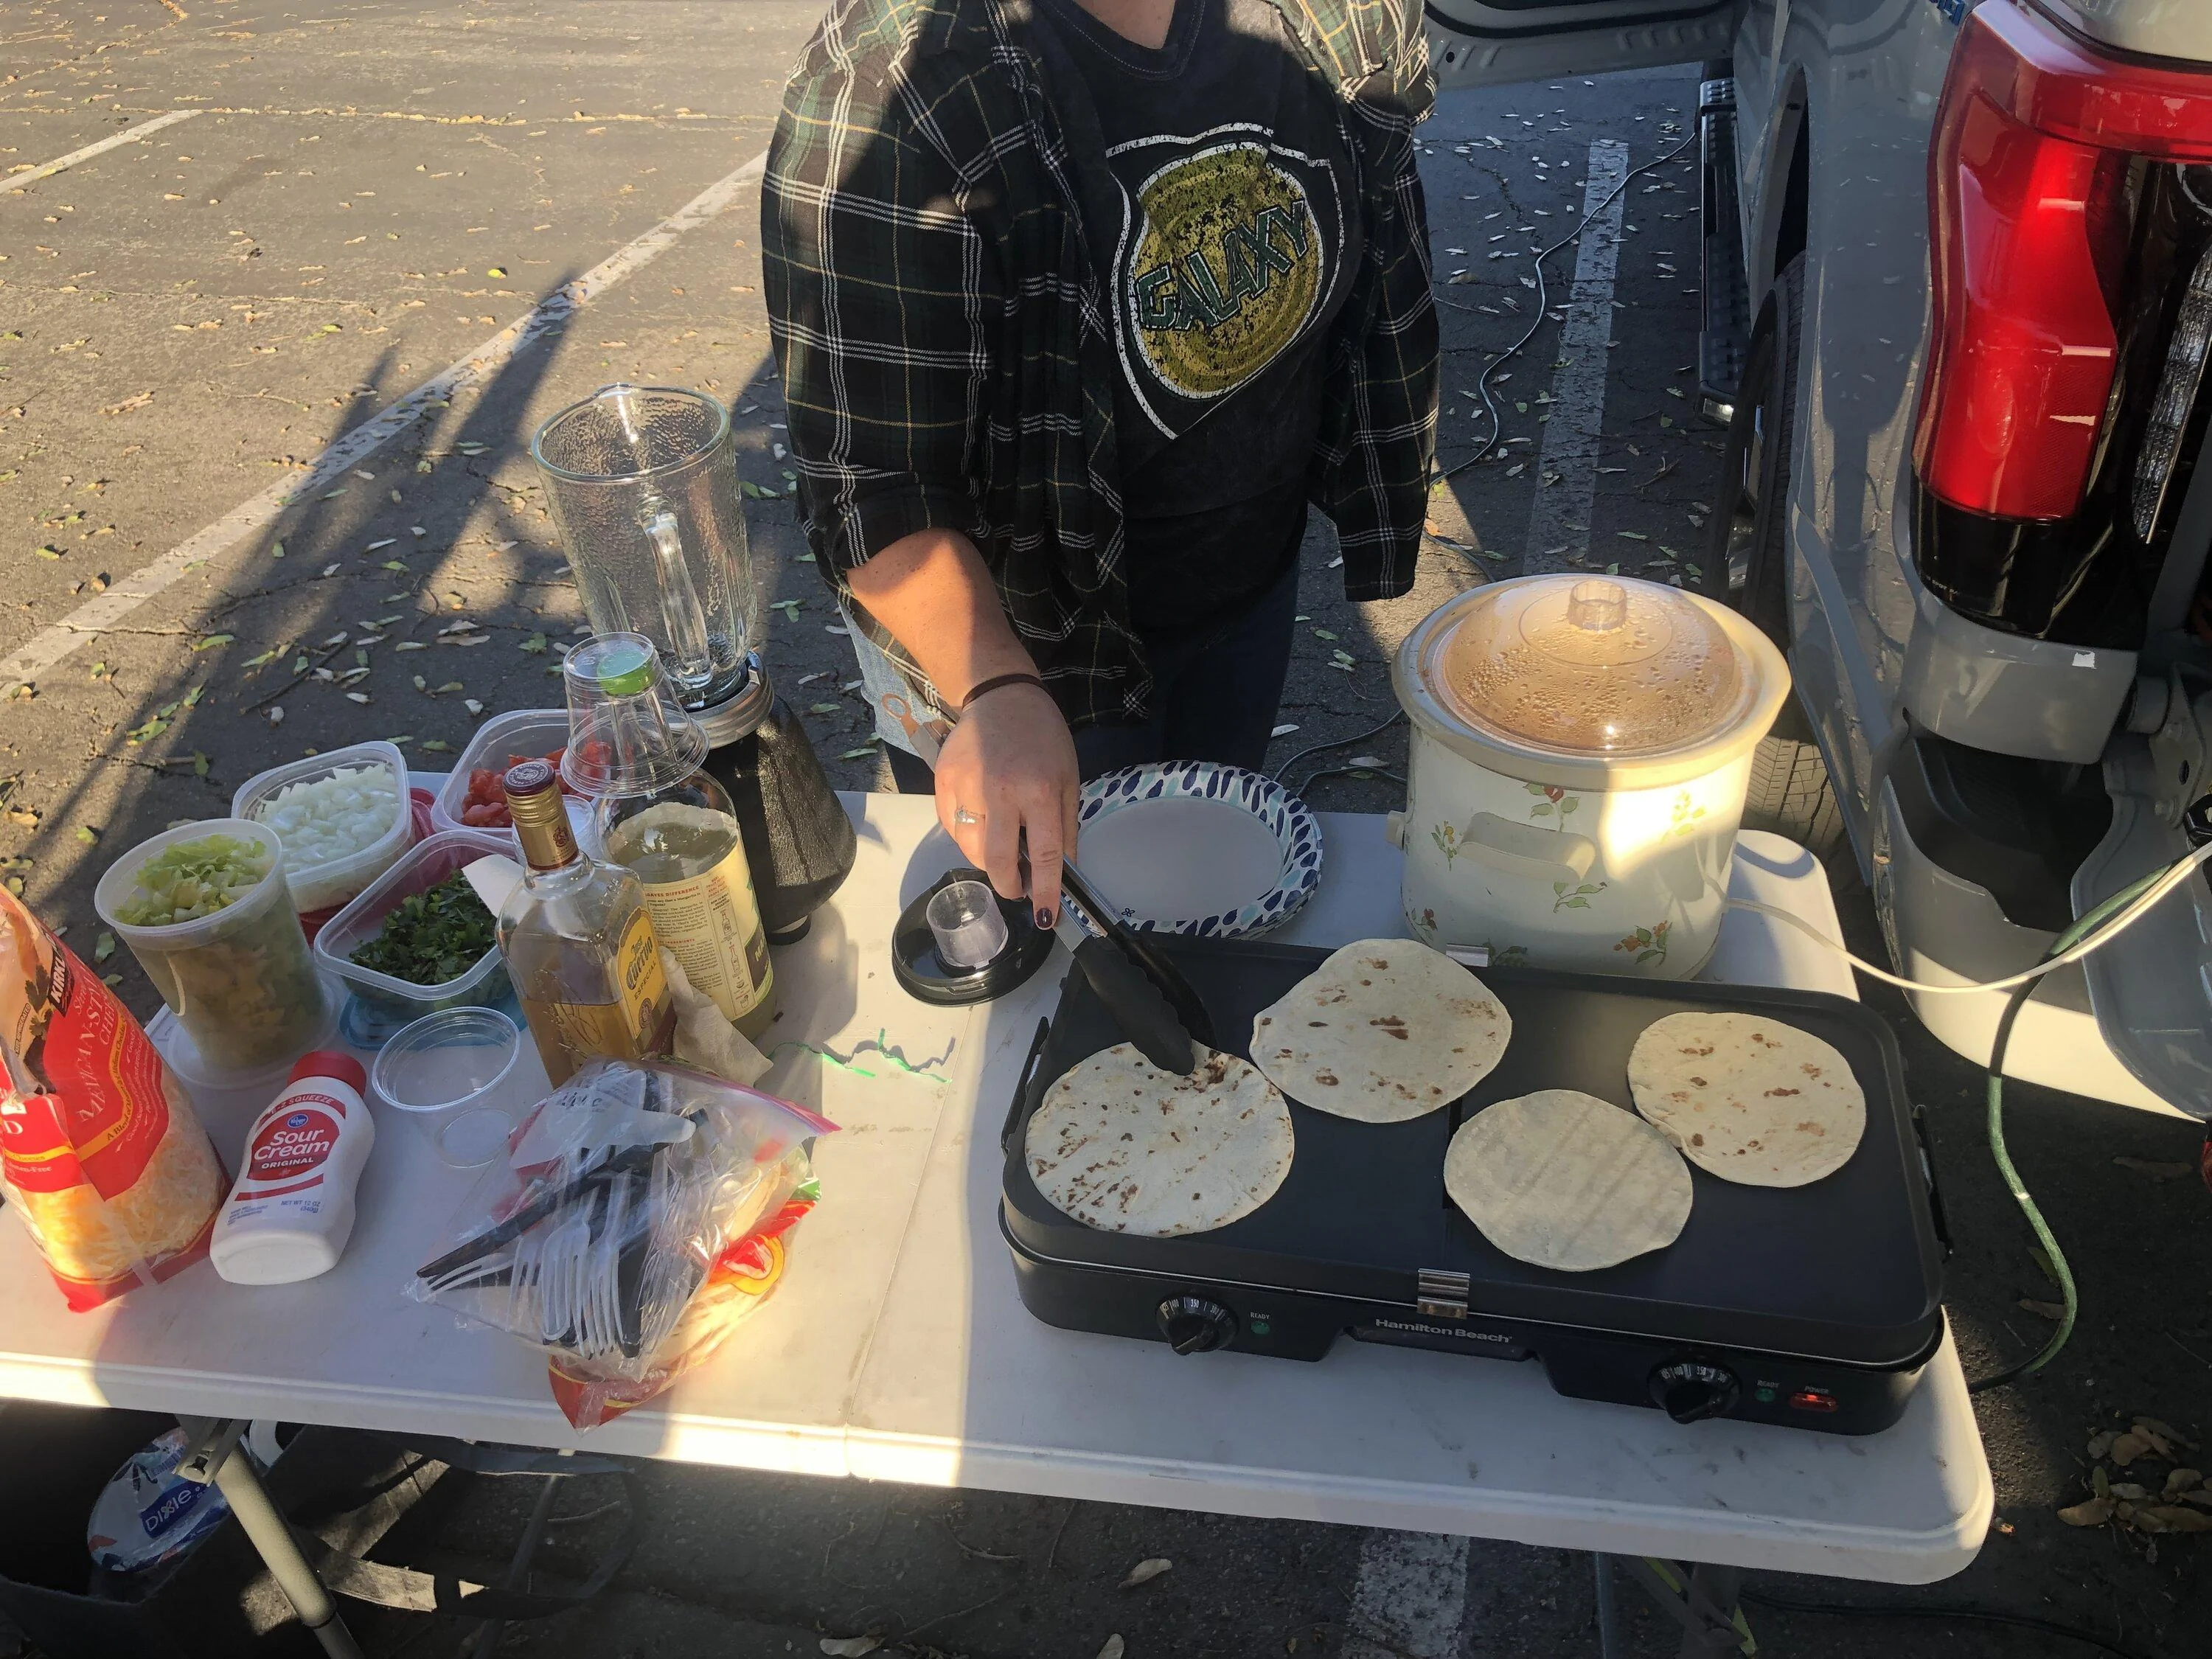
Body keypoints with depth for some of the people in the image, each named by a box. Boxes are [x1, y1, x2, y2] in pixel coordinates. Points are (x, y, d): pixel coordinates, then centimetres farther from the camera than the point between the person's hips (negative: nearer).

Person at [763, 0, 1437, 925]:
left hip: (1256, 575, 5)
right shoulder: (888, 91, -32)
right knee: (1042, 910, 20)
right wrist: (998, 693, -45)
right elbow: (870, 483, -32)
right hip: (1009, 643, -5)